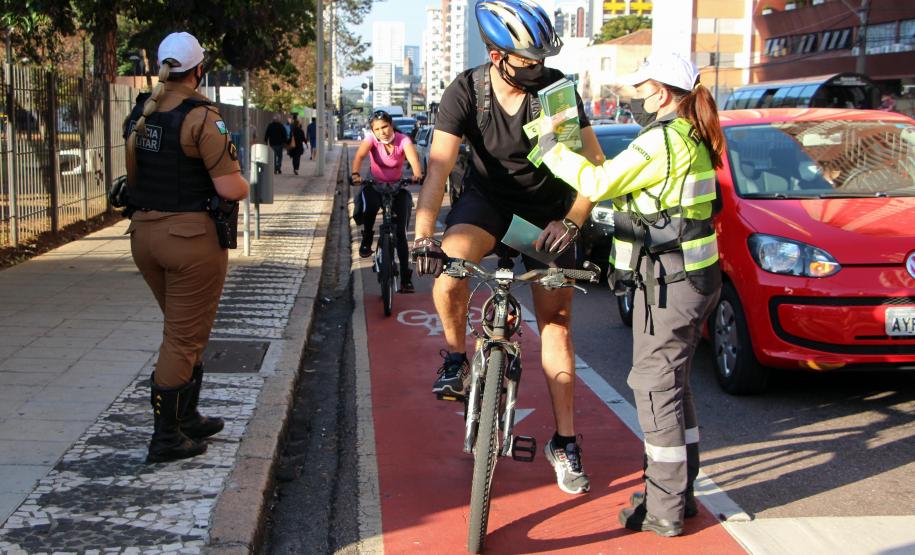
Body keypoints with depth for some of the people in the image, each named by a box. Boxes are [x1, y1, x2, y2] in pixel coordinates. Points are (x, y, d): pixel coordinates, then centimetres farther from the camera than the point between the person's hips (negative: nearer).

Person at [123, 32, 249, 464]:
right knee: (184, 339, 2)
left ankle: (186, 418, 32)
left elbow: (135, 177, 16)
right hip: (192, 236, -8)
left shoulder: (139, 115, 8)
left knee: (184, 331, 22)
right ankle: (166, 439, 8)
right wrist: (245, 186, 2)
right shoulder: (201, 117, -15)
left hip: (144, 232, 8)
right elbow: (229, 188, -19)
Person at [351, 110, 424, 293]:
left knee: (400, 232, -11)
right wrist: (355, 174, -56)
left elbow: (413, 158, -37)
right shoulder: (371, 139, -17)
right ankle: (366, 241, 5)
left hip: (398, 188, -2)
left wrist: (417, 174, -59)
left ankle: (406, 277, -8)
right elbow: (359, 155, -35)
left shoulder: (403, 140, -19)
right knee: (370, 204, -25)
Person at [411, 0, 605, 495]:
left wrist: (572, 221, -28)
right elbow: (439, 167, -27)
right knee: (449, 270, -32)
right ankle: (457, 357, -2)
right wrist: (423, 237, -40)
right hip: (486, 197, 0)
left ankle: (564, 441, 8)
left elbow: (593, 163, -15)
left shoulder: (556, 88, -18)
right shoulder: (466, 91, -19)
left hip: (547, 207, 1)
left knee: (556, 321, -2)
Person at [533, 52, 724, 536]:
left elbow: (597, 183, -22)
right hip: (692, 277, 10)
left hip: (669, 282, -10)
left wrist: (550, 144, -10)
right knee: (672, 385, 17)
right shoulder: (689, 138, 13)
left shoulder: (663, 139, -17)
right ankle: (679, 494, 26)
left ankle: (664, 509, 4)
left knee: (655, 386, -3)